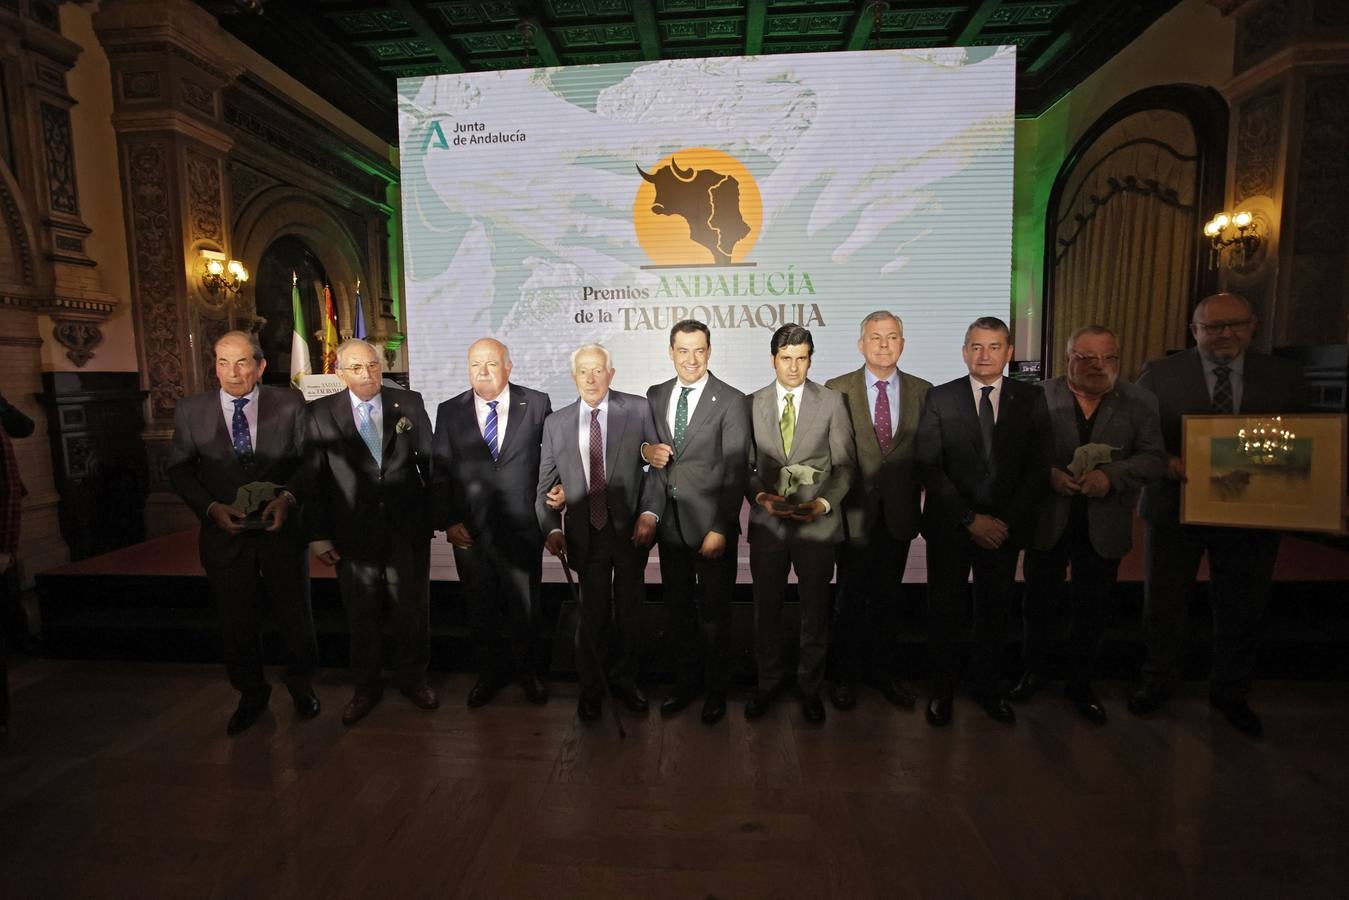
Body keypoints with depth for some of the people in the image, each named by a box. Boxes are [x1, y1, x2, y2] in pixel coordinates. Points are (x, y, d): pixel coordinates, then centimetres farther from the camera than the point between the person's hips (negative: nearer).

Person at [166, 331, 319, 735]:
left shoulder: (289, 403, -5)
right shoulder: (190, 410, -1)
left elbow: (309, 458, -2)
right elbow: (177, 469, 3)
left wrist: (288, 497, -17)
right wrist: (211, 507, -12)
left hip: (282, 529, -1)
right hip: (225, 532, 1)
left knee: (295, 614, 12)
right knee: (237, 622, 15)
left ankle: (301, 685, 37)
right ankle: (251, 695, 38)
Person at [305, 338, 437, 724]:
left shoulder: (409, 402, 1)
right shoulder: (321, 413, 0)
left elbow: (429, 461, 3)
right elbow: (313, 478, 0)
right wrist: (317, 534, -2)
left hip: (408, 527, 0)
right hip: (353, 530, 0)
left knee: (412, 609, 12)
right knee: (361, 614, 14)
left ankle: (413, 678, 33)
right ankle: (365, 687, 34)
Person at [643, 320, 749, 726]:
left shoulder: (731, 401, -8)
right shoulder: (655, 396, 7)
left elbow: (736, 471, -12)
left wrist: (720, 529, -16)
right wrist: (646, 450, -9)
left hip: (710, 523, -4)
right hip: (670, 520, 4)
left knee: (713, 611, 11)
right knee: (678, 608, 16)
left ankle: (716, 689, 32)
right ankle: (686, 682, 36)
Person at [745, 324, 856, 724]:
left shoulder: (832, 401, 0)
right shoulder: (752, 403, 4)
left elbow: (845, 465, -1)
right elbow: (744, 465, 5)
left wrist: (823, 503, -15)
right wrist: (760, 496, -12)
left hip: (818, 523, -1)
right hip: (768, 522, 1)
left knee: (815, 611, 13)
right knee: (766, 608, 13)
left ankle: (810, 686, 33)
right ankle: (767, 683, 34)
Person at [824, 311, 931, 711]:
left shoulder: (923, 391, 4)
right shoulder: (837, 389, -3)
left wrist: (915, 490, -3)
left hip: (899, 513, 2)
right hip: (854, 512, -2)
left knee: (888, 596, 15)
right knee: (852, 598, 9)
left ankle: (884, 672, 33)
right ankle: (845, 675, 26)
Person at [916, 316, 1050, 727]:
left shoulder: (1030, 398, 2)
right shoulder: (940, 398, -3)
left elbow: (1038, 467, 0)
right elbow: (930, 467, -8)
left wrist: (1007, 521, -9)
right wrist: (970, 518, -13)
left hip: (1005, 526, 2)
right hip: (949, 525, -1)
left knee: (995, 609, 13)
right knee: (945, 610, 9)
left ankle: (985, 684, 33)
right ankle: (942, 687, 27)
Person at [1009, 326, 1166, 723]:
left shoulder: (1140, 402, 0)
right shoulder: (1040, 396, -6)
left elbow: (1154, 459, -4)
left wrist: (1111, 475, -20)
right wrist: (1049, 474, -21)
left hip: (1104, 526, 2)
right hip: (1048, 521, -1)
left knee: (1091, 610, 14)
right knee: (1038, 602, 12)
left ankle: (1080, 683, 34)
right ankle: (1035, 671, 33)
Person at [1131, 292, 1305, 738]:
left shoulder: (1284, 376, 3)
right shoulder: (1160, 373, -5)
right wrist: (1165, 461, -22)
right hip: (1175, 507, -2)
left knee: (1242, 609, 16)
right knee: (1163, 603, 12)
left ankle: (1230, 692, 37)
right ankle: (1157, 682, 32)